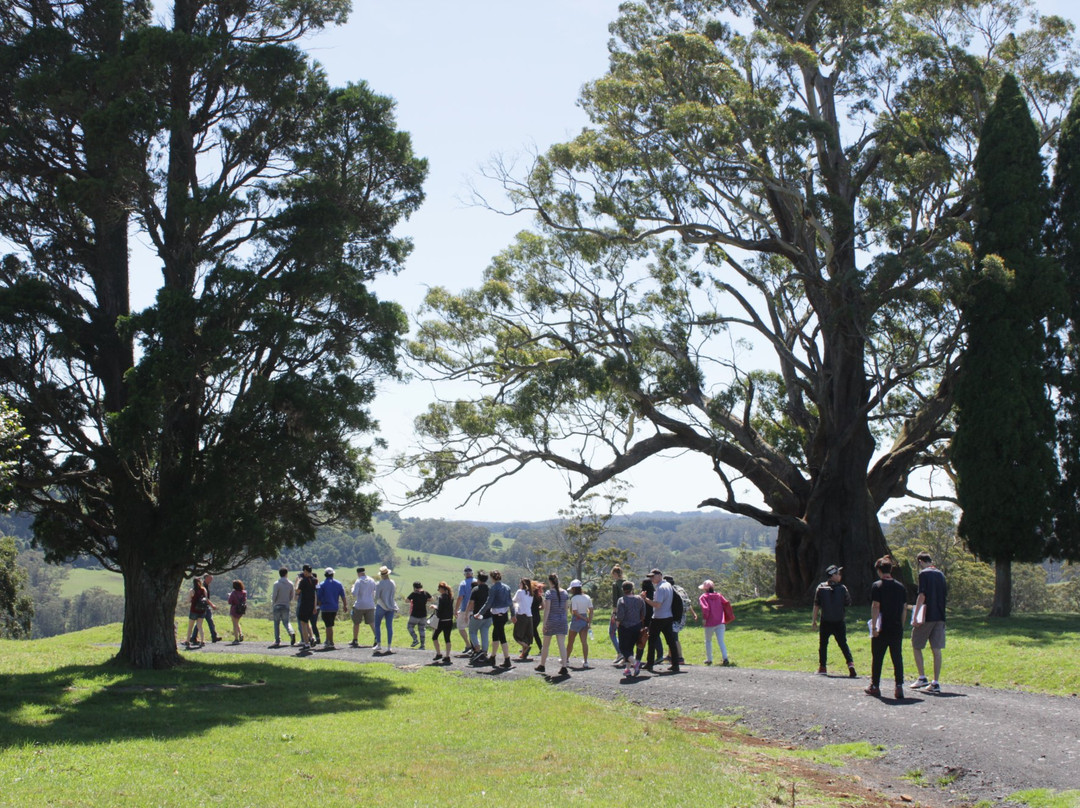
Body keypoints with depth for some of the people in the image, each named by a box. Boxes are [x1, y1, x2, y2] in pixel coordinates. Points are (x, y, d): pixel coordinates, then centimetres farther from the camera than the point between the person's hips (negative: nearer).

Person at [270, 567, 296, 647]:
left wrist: (272, 606, 3)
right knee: (286, 622, 12)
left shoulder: (277, 584, -10)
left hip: (277, 606, -3)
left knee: (277, 623, 7)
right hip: (286, 606, 3)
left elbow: (274, 596, -11)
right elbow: (293, 595, 7)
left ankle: (277, 640, 5)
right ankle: (291, 633, -16)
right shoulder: (290, 584, 1)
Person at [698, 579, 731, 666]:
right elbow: (727, 604, 4)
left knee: (708, 641, 17)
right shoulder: (718, 595, 9)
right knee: (721, 641, -1)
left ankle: (709, 659, 22)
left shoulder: (703, 597, -5)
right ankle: (725, 658, -20)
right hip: (720, 622, 3)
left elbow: (705, 608, -19)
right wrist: (726, 618, 13)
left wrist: (704, 618, -6)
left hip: (710, 623, -3)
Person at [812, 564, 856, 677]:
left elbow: (816, 605, -4)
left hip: (825, 622, 0)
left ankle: (822, 667, 12)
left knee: (823, 644, 12)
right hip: (839, 622, 0)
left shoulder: (821, 588, -5)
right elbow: (848, 603, 1)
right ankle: (850, 663, -6)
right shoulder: (842, 588, -7)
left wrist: (814, 620, 2)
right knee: (843, 644, 10)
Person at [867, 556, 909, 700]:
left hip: (882, 629, -4)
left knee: (877, 658, 7)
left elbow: (875, 606, -14)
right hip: (897, 629, 4)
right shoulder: (900, 586, 7)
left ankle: (874, 687, 14)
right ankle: (899, 687, -2)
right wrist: (901, 625, 17)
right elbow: (904, 608, 10)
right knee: (897, 658, 5)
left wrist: (873, 626, -13)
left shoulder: (877, 586, -8)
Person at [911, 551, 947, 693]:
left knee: (916, 646, 9)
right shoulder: (940, 574, 12)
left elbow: (922, 596, -15)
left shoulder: (924, 573, -8)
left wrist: (915, 617, -14)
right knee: (936, 649, 4)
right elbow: (945, 594, 16)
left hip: (927, 617, -6)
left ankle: (922, 678, 4)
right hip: (940, 616, 6)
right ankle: (935, 683, 2)